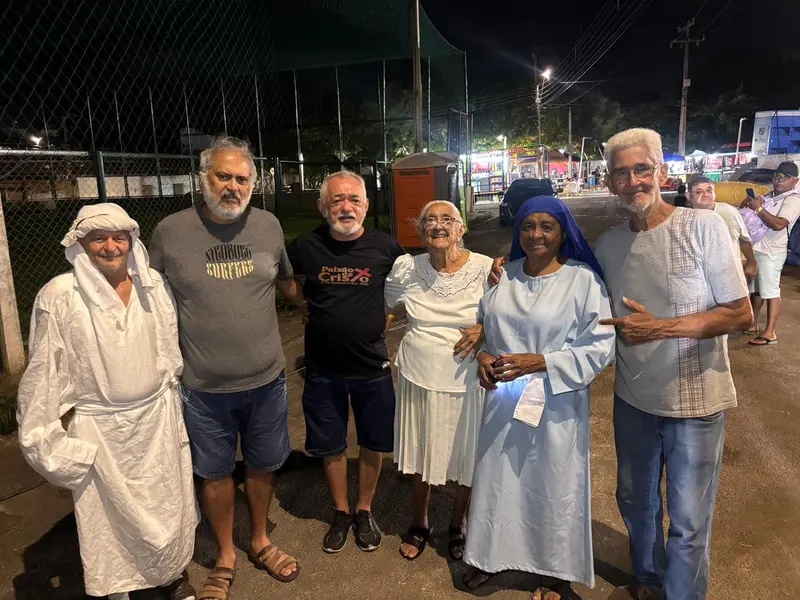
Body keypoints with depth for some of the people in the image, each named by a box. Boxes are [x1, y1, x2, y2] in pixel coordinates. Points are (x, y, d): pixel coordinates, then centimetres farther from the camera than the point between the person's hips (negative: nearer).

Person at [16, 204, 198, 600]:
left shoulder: (153, 284, -1)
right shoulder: (60, 296, -13)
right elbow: (44, 373, -8)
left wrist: (173, 400, 13)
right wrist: (44, 439, -7)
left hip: (158, 418, 4)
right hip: (101, 429, -3)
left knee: (167, 504, 17)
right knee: (112, 515, 11)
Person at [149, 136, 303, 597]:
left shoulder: (268, 225, -3)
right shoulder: (170, 232, -9)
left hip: (266, 378, 2)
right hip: (205, 386, -1)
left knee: (263, 465, 18)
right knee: (216, 473, 15)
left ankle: (260, 542, 43)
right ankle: (226, 558, 39)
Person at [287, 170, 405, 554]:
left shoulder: (384, 246, -10)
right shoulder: (306, 247, -9)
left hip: (372, 365, 0)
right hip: (323, 367, 0)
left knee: (373, 443, 14)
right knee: (330, 446, 14)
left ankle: (364, 511, 37)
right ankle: (341, 512, 37)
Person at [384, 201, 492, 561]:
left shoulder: (485, 269, -12)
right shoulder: (405, 268, -4)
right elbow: (384, 305, 14)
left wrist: (484, 329, -18)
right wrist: (408, 319, 0)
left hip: (466, 381, -1)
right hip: (419, 377, 2)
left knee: (465, 457, 15)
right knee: (421, 454, 18)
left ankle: (458, 524, 42)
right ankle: (419, 523, 43)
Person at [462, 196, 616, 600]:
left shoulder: (583, 278, -10)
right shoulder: (504, 275, 3)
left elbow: (600, 346, -13)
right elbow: (483, 325, 12)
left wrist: (539, 362, -21)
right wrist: (483, 356, -8)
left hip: (555, 404, -3)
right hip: (503, 400, 4)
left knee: (553, 488, 11)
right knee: (497, 481, 15)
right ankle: (490, 556, 37)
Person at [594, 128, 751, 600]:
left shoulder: (704, 227, -15)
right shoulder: (608, 244, -1)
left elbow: (741, 315, -13)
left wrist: (661, 328, -24)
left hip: (694, 401, -5)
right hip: (634, 397, 5)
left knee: (688, 522, 8)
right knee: (635, 502, 22)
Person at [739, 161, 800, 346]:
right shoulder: (769, 196, 14)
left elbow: (779, 224, -23)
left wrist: (758, 208, -20)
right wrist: (747, 205, -2)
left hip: (771, 252, -8)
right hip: (755, 248, 8)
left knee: (771, 292, -6)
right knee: (755, 289, 15)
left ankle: (770, 333, -3)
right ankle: (752, 324, 26)